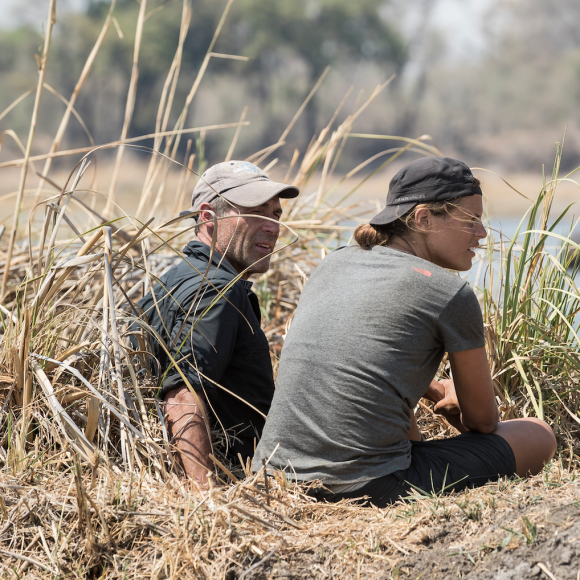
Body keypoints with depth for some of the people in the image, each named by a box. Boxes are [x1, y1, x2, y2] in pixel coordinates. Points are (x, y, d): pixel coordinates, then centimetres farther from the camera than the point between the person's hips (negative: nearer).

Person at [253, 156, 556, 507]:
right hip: (365, 491, -8)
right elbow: (483, 421, 8)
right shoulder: (452, 294, -6)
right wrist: (454, 402, 29)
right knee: (539, 436, 11)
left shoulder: (334, 264, 13)